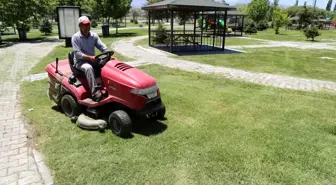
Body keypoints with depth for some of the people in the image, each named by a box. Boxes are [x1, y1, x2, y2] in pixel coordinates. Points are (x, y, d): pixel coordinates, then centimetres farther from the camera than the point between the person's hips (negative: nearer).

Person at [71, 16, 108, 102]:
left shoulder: (94, 35, 6)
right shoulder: (75, 37, -8)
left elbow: (103, 47, 1)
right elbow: (78, 53, -17)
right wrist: (89, 57, -34)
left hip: (92, 59, 5)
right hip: (80, 61, -4)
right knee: (89, 68, -39)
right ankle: (95, 93, -41)